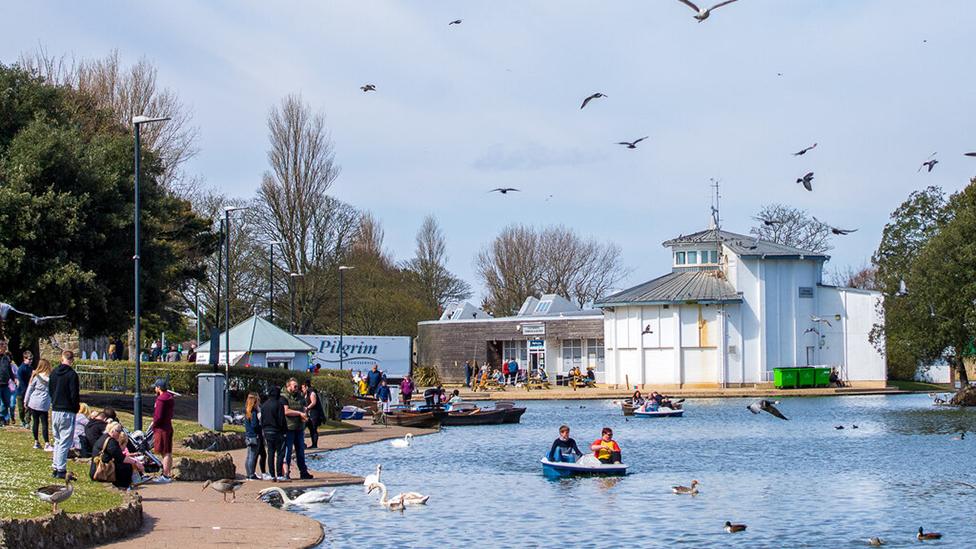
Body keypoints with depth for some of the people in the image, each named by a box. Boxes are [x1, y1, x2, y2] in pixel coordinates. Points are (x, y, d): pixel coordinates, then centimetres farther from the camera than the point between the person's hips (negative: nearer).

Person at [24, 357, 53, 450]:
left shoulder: (35, 376, -4)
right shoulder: (50, 377, -5)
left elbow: (30, 389, 4)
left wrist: (26, 401, 14)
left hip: (33, 402, 1)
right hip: (44, 404, -1)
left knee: (35, 422, 12)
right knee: (44, 423, -2)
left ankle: (36, 442, 18)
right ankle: (47, 444, -9)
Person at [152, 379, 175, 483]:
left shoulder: (161, 399, -18)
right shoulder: (170, 398, 12)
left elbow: (158, 416, -22)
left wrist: (154, 425, -7)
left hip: (161, 428, -10)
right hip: (168, 427, 10)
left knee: (165, 453, -7)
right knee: (168, 453, 13)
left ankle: (166, 476, -6)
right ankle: (168, 474, 19)